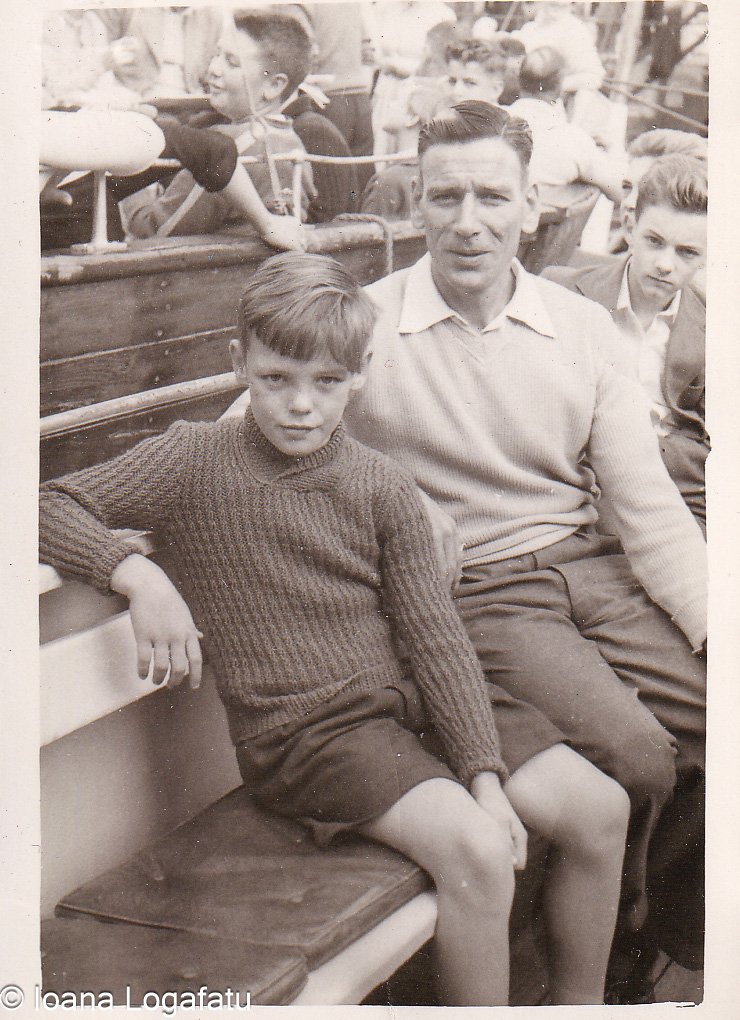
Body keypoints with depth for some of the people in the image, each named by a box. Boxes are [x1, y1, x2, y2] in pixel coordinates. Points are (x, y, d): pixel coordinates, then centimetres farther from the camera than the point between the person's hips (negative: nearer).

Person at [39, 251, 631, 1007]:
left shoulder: (383, 488, 4)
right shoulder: (196, 462, -3)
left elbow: (435, 636, 0)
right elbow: (51, 506, -6)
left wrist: (486, 775, -9)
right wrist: (138, 574, -24)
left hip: (405, 693, 5)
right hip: (298, 727, -4)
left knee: (599, 808, -5)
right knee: (477, 849, -26)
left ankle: (577, 1006, 17)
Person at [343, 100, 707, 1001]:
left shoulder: (583, 327, 7)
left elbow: (650, 508, 5)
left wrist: (714, 624, -7)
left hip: (593, 568, 5)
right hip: (475, 593, -4)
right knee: (636, 756, -24)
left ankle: (663, 923, 14)